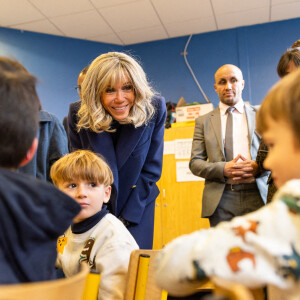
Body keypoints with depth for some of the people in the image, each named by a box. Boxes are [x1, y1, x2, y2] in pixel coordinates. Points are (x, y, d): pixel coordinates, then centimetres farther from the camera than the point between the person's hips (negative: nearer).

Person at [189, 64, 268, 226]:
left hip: (258, 196, 1)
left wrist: (258, 166, -11)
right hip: (221, 200, 0)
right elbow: (194, 163, 6)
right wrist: (223, 169, -12)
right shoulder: (203, 121, 11)